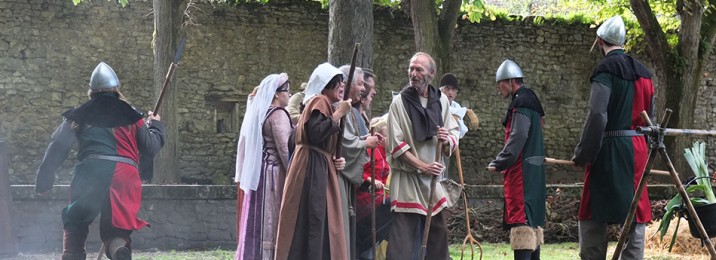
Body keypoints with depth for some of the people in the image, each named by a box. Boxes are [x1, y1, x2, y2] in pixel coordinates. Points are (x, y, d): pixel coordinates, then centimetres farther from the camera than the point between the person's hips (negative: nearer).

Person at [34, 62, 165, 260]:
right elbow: (151, 147, 17)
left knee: (76, 224, 14)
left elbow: (59, 145, 6)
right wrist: (155, 125, 36)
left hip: (91, 172, -1)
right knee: (117, 230, 5)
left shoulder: (81, 115, 14)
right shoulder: (131, 115, 15)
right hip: (125, 175, 1)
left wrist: (44, 177, 8)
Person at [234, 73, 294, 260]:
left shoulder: (257, 113, 14)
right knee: (271, 223, -7)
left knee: (257, 223, 8)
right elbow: (284, 148, -17)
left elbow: (245, 146, 17)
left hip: (256, 174, 8)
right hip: (274, 174, -8)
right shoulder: (278, 114, -11)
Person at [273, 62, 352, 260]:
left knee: (319, 226, 8)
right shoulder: (319, 102, -7)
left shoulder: (324, 104, 23)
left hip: (320, 170, 10)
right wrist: (338, 114, -16)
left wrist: (335, 161, 7)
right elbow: (316, 135, -22)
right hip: (312, 170, -10)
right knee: (311, 224, -12)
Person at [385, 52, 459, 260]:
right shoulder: (399, 102, -6)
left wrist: (447, 140, -13)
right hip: (407, 178, -4)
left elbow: (455, 133, 11)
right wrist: (422, 166, -16)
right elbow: (396, 144, -8)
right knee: (403, 236, -7)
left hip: (434, 178, 4)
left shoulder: (441, 101, 5)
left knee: (438, 233, 10)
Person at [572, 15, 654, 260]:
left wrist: (582, 154, -11)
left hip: (610, 149, -7)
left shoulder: (606, 69, -8)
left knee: (593, 216, -3)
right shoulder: (642, 71, 14)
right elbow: (648, 116, 17)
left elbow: (597, 116, -17)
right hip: (637, 150, 7)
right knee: (634, 213, 6)